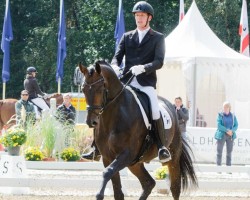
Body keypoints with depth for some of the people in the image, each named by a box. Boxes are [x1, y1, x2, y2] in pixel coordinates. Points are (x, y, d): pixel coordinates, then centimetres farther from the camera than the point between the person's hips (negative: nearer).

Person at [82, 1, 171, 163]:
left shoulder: (158, 38, 7)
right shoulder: (127, 37, 17)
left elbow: (159, 62, -4)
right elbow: (117, 57, 10)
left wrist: (143, 68, -23)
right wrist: (115, 66, -14)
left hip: (146, 82, -4)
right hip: (126, 81, 4)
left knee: (155, 111, -28)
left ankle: (161, 147, -17)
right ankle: (98, 147, -1)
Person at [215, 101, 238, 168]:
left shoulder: (233, 116, 6)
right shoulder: (220, 115, -2)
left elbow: (236, 126, 3)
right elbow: (219, 125, -11)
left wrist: (232, 131, -17)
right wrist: (227, 130, -19)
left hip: (230, 136, 2)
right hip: (221, 135, -2)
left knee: (229, 152, 1)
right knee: (219, 152, -3)